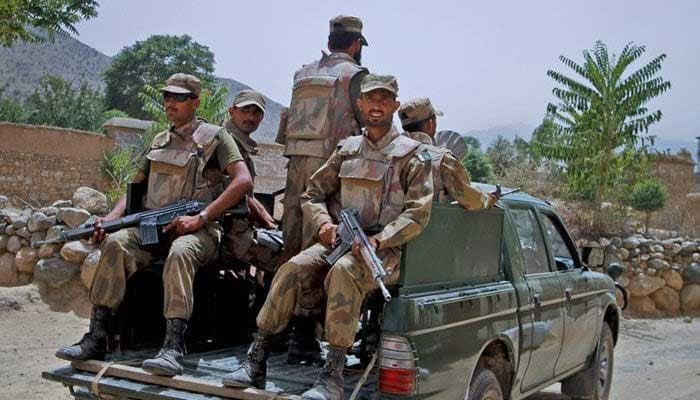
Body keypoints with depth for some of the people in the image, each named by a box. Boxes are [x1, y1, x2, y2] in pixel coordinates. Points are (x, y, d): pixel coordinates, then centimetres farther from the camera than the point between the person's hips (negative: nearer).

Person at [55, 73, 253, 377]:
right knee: (116, 242, -24)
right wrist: (110, 217, 2)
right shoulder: (158, 142, 22)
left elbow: (243, 181, -8)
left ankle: (174, 348, -42)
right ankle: (96, 338, -24)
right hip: (152, 225, 5)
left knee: (180, 252, -38)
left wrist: (201, 218, -16)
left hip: (197, 228, -5)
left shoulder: (214, 137, 5)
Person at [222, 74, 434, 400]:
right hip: (340, 238, 4)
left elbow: (417, 214, -7)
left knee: (343, 271, -37)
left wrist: (377, 240, -21)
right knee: (293, 268, -24)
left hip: (385, 248, -4)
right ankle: (256, 361, -20)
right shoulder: (347, 149, 16)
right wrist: (324, 222, -4)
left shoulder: (412, 155, 3)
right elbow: (312, 194, 18)